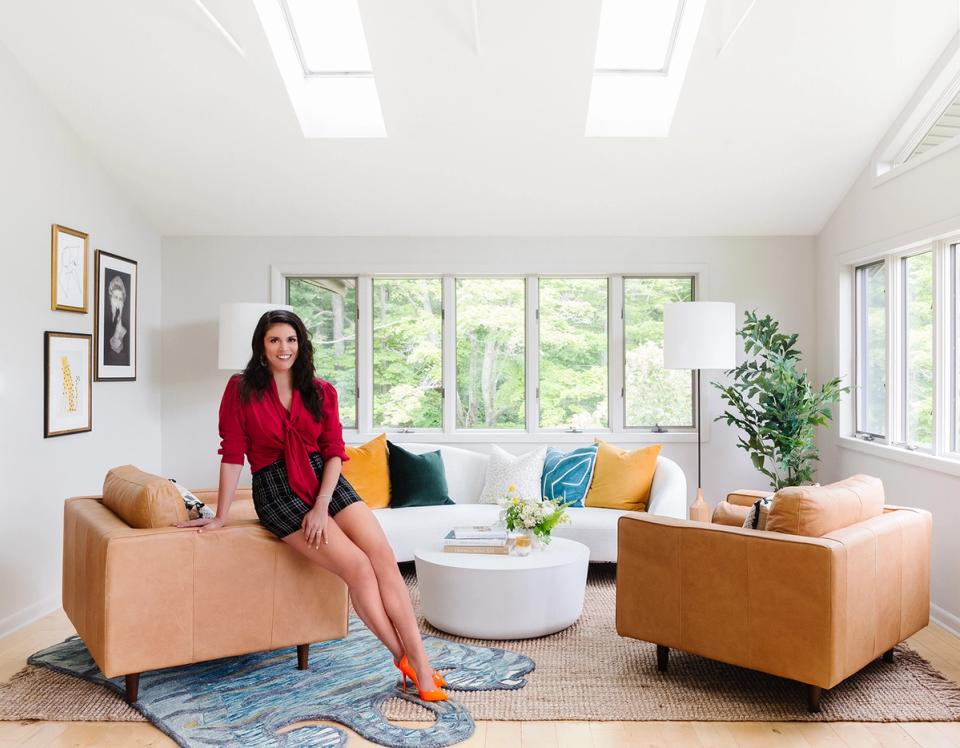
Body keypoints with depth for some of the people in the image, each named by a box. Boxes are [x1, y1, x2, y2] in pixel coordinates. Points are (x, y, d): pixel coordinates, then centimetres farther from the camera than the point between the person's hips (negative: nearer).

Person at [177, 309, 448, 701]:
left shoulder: (321, 391, 7)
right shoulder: (241, 389, -2)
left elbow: (334, 452, 2)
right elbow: (232, 455, -3)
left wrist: (322, 506, -11)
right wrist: (221, 516, -5)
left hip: (324, 481, 4)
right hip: (277, 489, -4)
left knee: (383, 555, -19)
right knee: (358, 568, -19)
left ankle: (421, 666, -18)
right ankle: (404, 660, -5)